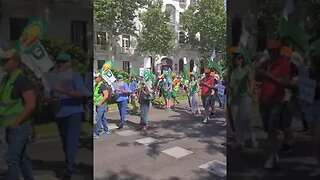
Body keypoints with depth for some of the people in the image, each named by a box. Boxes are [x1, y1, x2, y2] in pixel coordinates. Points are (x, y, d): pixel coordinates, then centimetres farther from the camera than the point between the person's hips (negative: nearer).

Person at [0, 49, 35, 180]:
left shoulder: (22, 80, -15)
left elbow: (31, 104, -22)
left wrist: (16, 122, -19)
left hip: (19, 126, -9)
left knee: (13, 159, -4)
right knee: (22, 157, 16)